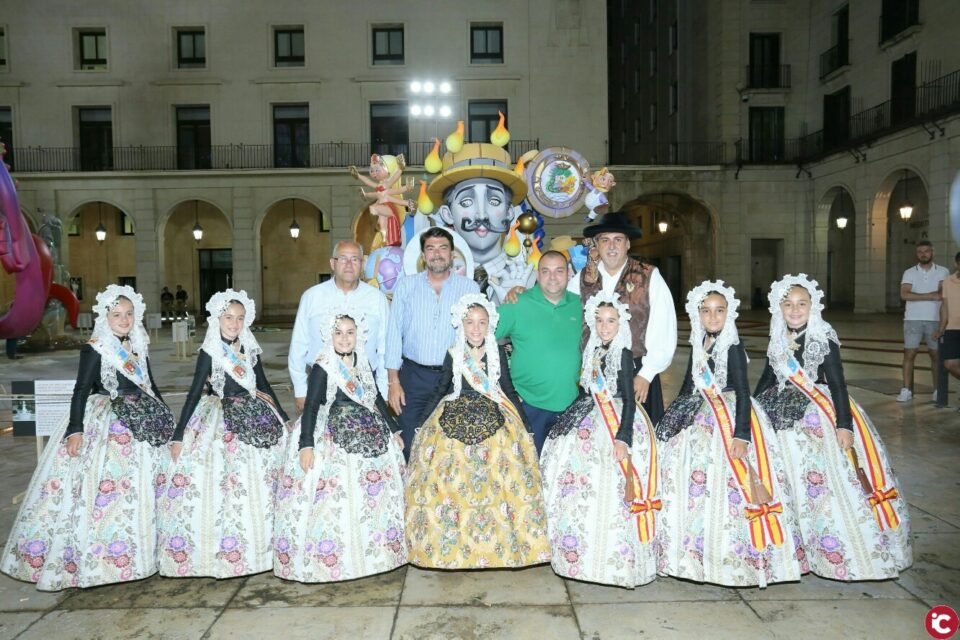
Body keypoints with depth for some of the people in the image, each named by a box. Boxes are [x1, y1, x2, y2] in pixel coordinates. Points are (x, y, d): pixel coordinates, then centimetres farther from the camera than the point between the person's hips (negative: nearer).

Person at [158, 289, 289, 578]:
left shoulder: (250, 349, 6)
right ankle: (225, 551, 7)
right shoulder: (209, 353, -5)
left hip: (257, 415, 5)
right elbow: (195, 393, -7)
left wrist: (284, 419, 18)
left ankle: (264, 542, 22)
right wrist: (178, 435, -10)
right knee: (225, 480, -8)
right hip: (223, 420, -4)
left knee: (261, 481, 7)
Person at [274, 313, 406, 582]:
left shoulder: (363, 364, 8)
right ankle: (331, 555, 4)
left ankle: (372, 549, 26)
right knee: (335, 493, -10)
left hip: (370, 434, 6)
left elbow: (376, 398, 16)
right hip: (334, 437, -6)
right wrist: (306, 444, -23)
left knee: (377, 493, 10)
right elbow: (311, 407, -14)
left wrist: (394, 430, 19)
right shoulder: (322, 368, -10)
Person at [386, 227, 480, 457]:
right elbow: (394, 333, 3)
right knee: (409, 446, 5)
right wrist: (393, 381, -2)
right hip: (414, 376, 0)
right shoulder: (406, 285, 5)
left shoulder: (470, 288, 3)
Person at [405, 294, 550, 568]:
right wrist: (419, 421, 8)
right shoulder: (453, 354, 0)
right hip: (456, 420, 0)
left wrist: (525, 424, 5)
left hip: (494, 419, 0)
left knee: (495, 481, -2)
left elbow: (508, 389, 6)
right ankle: (452, 543, 15)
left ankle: (497, 541, 13)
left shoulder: (497, 352, -1)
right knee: (451, 481, -1)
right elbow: (440, 389, 8)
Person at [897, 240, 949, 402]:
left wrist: (917, 296, -15)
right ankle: (906, 390, -3)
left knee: (936, 355, 6)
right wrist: (931, 296, -14)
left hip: (935, 320, 0)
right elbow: (904, 294, -10)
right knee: (909, 354, -4)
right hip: (913, 319, 0)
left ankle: (937, 391, 15)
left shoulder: (943, 271, 6)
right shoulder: (909, 273, 6)